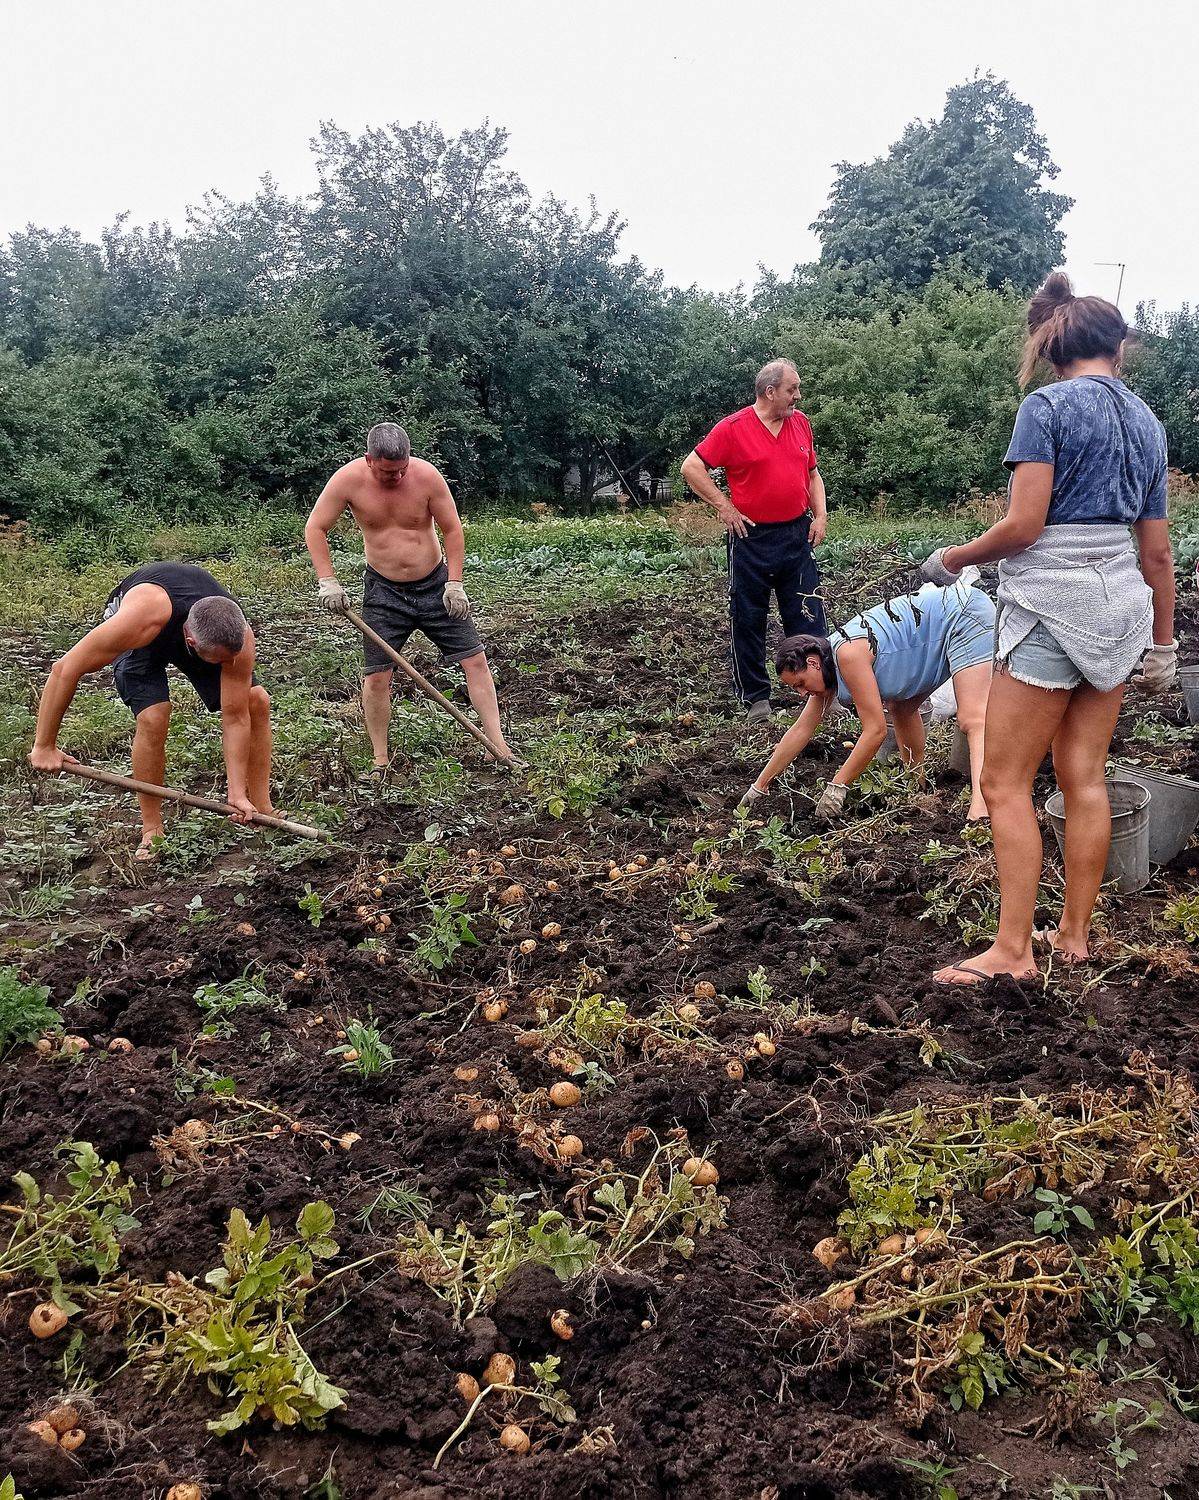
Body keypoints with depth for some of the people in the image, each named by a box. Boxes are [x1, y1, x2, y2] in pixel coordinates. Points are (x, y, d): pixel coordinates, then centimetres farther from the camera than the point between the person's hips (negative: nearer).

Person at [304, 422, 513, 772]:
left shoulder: (426, 475, -16)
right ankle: (380, 760, 12)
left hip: (435, 584, 0)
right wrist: (327, 581, -16)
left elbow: (452, 530, -7)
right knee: (376, 675, -3)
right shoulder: (349, 479, -15)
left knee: (475, 661, -3)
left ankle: (499, 748, 4)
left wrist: (454, 583, -11)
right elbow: (315, 529, -7)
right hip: (384, 591, 0)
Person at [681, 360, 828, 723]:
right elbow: (691, 467, -7)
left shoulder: (800, 422, 9)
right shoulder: (733, 428, -8)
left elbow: (813, 474, 19)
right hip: (752, 539, -4)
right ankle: (756, 698, 15)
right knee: (748, 621, 4)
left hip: (797, 536, 4)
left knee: (808, 618, 3)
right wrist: (724, 507, -10)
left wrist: (821, 515, 6)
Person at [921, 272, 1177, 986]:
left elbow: (1023, 525, -16)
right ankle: (1075, 933, 21)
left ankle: (1013, 951, -1)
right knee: (1085, 776, 13)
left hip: (1051, 600, -7)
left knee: (1006, 782, -1)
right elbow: (1158, 549, 12)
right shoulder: (1148, 423, 11)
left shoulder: (1047, 406, -9)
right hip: (1120, 604, 7)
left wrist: (955, 556, 1)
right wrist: (1163, 640, 20)